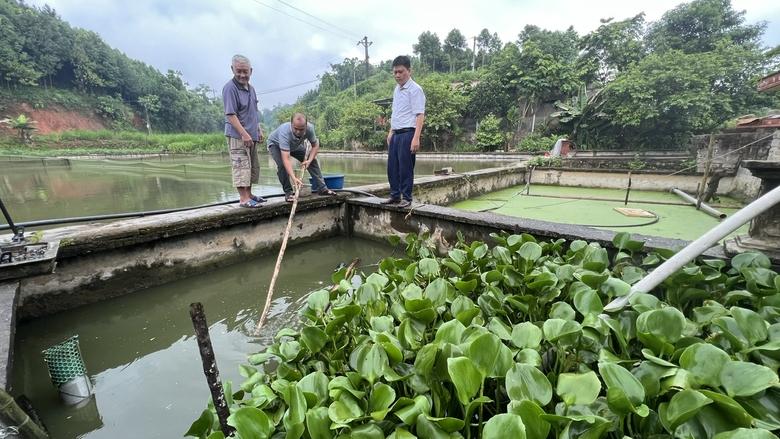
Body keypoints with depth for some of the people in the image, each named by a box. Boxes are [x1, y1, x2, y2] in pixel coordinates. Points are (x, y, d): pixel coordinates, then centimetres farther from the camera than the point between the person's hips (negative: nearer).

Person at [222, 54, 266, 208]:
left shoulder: (251, 88, 14)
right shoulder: (230, 88, -11)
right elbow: (230, 114, -17)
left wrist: (259, 130, 18)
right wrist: (244, 134, -23)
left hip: (252, 135, 9)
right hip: (238, 136, -9)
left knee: (252, 166, 13)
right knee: (241, 166, -9)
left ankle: (248, 194, 22)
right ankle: (243, 199, -7)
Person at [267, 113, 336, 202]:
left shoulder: (309, 128, -32)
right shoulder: (284, 132, -45)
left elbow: (315, 145, -14)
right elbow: (286, 159, -51)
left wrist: (309, 160, -28)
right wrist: (294, 178, -61)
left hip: (295, 145, 5)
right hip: (276, 144, -4)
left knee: (313, 161, -4)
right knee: (282, 165, -29)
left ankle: (322, 188, 5)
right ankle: (288, 192, -11)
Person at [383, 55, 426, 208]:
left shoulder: (415, 89, -8)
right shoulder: (396, 89, 16)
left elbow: (420, 115, -15)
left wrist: (416, 138, -24)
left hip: (407, 133, -8)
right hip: (396, 134, 8)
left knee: (405, 167, -4)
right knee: (392, 166, 10)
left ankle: (406, 198, 7)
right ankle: (395, 196, 22)